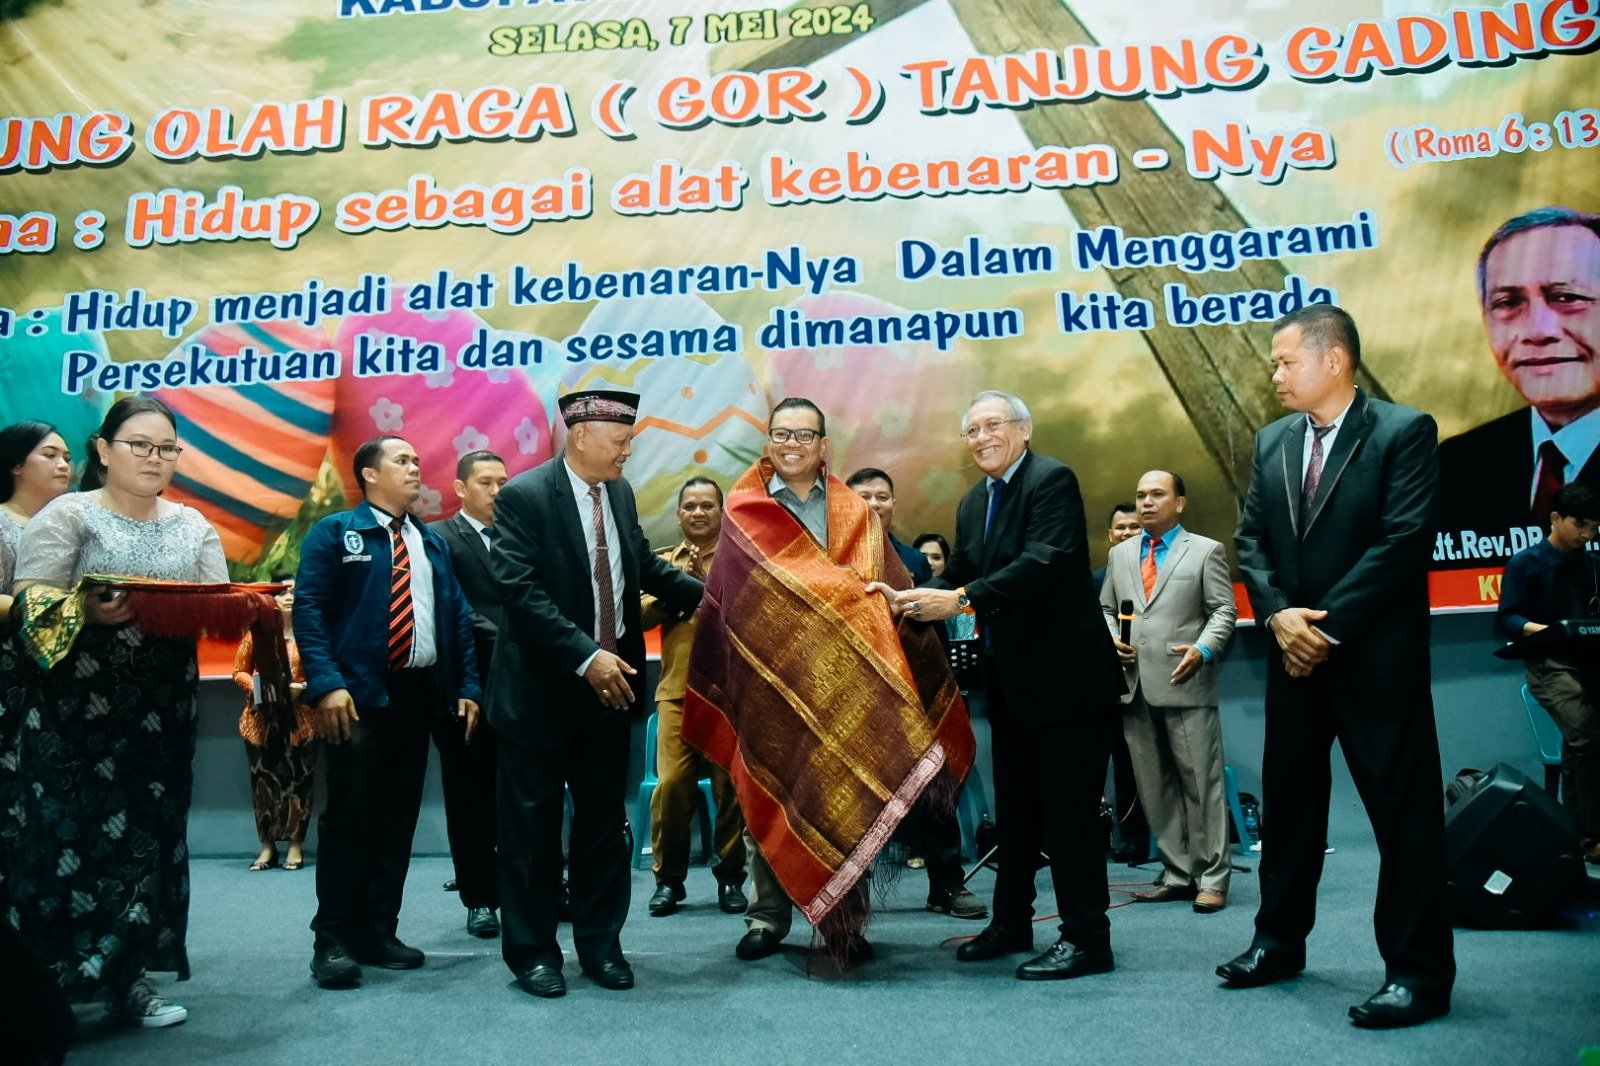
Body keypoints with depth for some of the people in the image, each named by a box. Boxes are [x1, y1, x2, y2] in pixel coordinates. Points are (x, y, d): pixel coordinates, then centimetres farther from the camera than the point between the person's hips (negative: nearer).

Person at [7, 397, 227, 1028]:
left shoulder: (193, 526, 11)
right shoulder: (67, 515, -1)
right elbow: (30, 603, -10)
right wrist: (85, 610, -28)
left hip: (162, 709, 4)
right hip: (77, 705, -4)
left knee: (148, 833, 6)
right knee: (70, 832, -2)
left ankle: (127, 976, 17)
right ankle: (44, 984, 12)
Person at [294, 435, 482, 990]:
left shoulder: (433, 543, 18)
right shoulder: (335, 533, 2)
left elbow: (457, 617, 15)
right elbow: (308, 609, -7)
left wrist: (467, 687, 5)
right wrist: (327, 684, -19)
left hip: (419, 694, 5)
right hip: (359, 695, -5)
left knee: (399, 819, 9)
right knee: (348, 817, -2)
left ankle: (379, 932, 19)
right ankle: (333, 940, 9)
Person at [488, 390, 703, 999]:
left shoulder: (620, 493, 7)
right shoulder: (524, 496, -13)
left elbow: (645, 566, 16)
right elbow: (520, 590, -21)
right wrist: (586, 657, -26)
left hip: (610, 684, 6)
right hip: (541, 689, -6)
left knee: (604, 823, 14)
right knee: (533, 826, 7)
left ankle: (600, 943, 29)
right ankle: (531, 950, 23)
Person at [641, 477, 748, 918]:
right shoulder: (664, 561, 14)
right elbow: (643, 616, 2)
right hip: (678, 689, 1)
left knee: (731, 785, 2)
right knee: (671, 783, -6)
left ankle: (731, 877, 17)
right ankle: (668, 878, 10)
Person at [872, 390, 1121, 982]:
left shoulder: (1052, 480, -12)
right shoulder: (972, 504, 14)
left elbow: (1044, 562, -25)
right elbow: (957, 577, 10)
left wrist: (962, 597, -29)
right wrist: (917, 600, -9)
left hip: (1064, 673, -9)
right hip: (1010, 680, 9)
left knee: (1069, 808, -3)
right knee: (1013, 808, 17)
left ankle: (1087, 938, 10)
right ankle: (1010, 923, 30)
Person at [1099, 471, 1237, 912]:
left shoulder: (1206, 550, 5)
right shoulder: (1120, 553, 18)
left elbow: (1224, 610, -1)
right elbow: (1105, 608, 20)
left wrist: (1203, 650, -17)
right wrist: (1111, 639, 0)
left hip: (1184, 685, -4)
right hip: (1135, 687, 5)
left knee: (1201, 784, -2)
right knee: (1155, 788, 8)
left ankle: (1211, 879, 7)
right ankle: (1177, 875, 18)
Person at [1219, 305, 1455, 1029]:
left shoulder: (1404, 432, -7)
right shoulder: (1272, 442, 11)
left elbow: (1402, 541, -15)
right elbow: (1250, 540, 8)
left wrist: (1327, 625, -17)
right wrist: (1279, 615, -9)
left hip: (1377, 654, -6)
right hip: (1295, 652, 6)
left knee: (1403, 807, 1)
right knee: (1287, 799, 13)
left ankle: (1418, 971, 13)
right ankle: (1279, 942, 27)